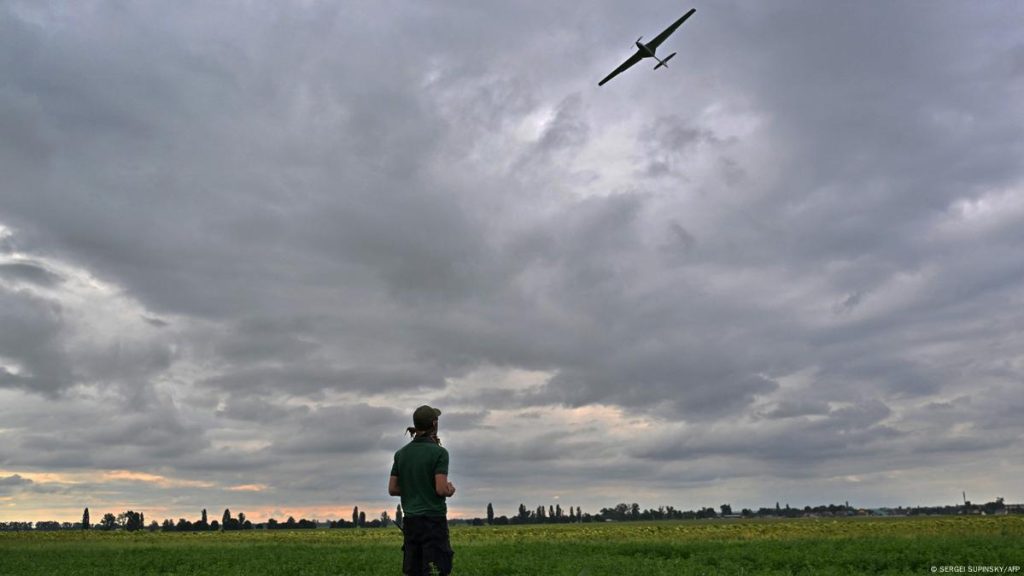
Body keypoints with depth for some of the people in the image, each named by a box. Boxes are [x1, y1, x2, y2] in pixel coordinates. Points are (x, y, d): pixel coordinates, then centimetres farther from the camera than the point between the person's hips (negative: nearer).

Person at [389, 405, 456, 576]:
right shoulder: (439, 452, -11)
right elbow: (441, 489, -17)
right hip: (433, 519, -6)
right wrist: (451, 490, 5)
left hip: (410, 520, 6)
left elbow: (392, 489, 8)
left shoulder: (401, 453, 7)